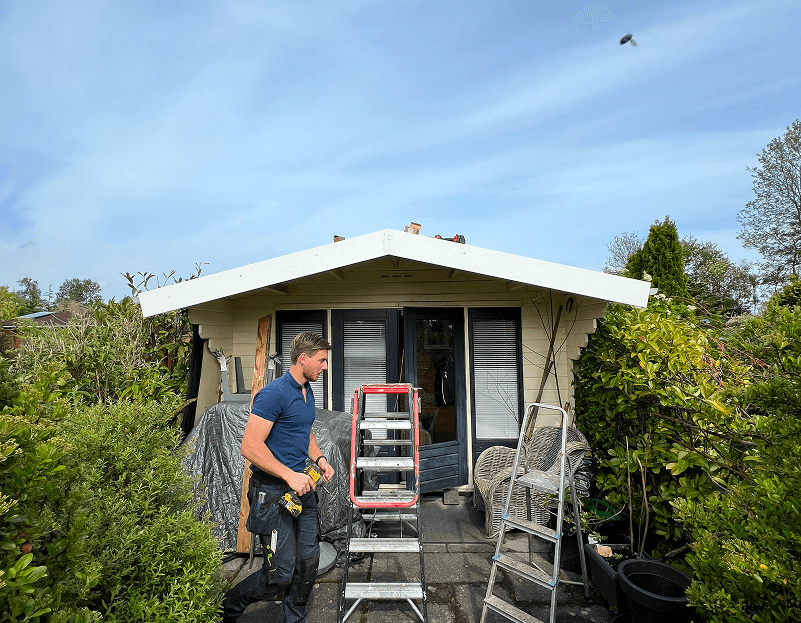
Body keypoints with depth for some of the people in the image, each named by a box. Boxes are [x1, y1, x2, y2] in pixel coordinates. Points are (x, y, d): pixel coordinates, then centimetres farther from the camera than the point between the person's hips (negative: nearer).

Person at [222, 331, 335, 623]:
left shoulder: (307, 392, 10)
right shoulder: (274, 393, -19)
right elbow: (250, 447, -22)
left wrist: (319, 458, 7)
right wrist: (290, 475, -22)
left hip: (301, 487, 8)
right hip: (273, 491, -8)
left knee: (308, 561, 13)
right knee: (280, 574, 0)